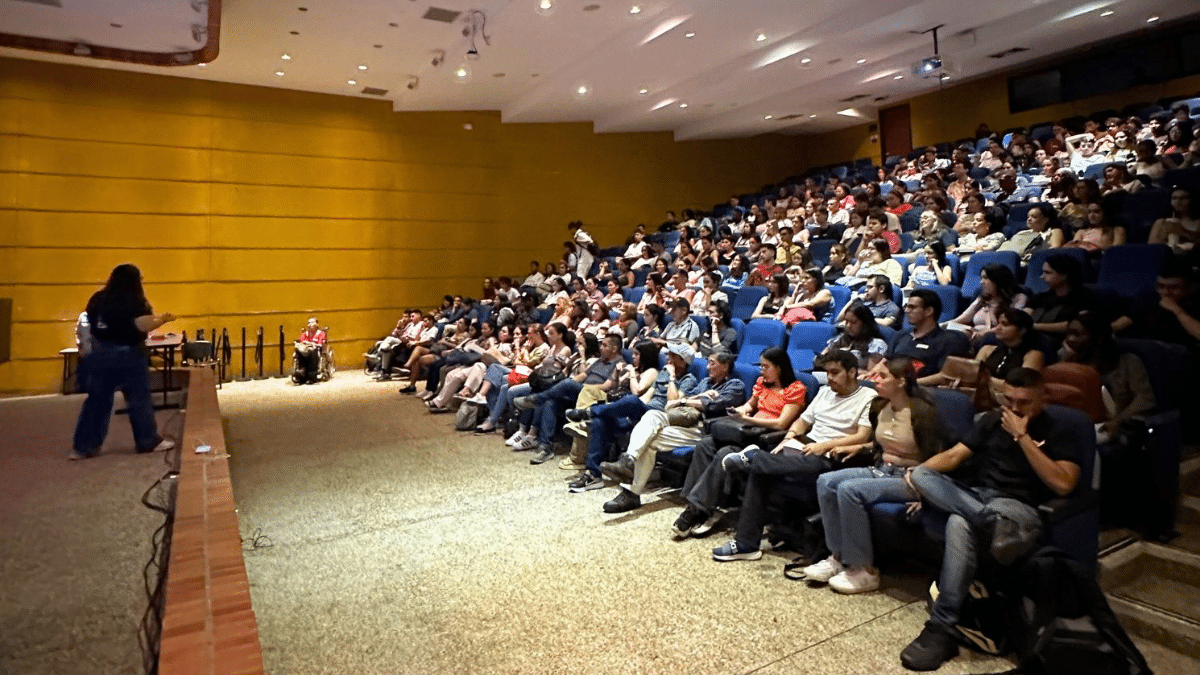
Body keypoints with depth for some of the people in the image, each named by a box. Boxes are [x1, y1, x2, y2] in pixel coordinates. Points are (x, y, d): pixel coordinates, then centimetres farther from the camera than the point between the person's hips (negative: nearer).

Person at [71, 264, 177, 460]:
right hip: (128, 354, -5)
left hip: (99, 353, 5)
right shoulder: (134, 300, -12)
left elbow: (91, 324, 16)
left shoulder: (97, 299, 7)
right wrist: (163, 319, -4)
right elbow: (144, 326, -19)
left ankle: (83, 447, 12)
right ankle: (149, 441, 13)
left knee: (97, 400, 10)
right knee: (139, 398, 5)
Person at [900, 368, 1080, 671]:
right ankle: (997, 523, -35)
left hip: (1016, 506, -5)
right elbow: (954, 456, 11)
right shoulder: (993, 420, 15)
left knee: (959, 524, -40)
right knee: (921, 474, -25)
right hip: (974, 496, 5)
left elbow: (1063, 484, -14)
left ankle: (942, 629, -37)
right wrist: (917, 473, -8)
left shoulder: (1056, 433, 2)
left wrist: (1022, 437, -14)